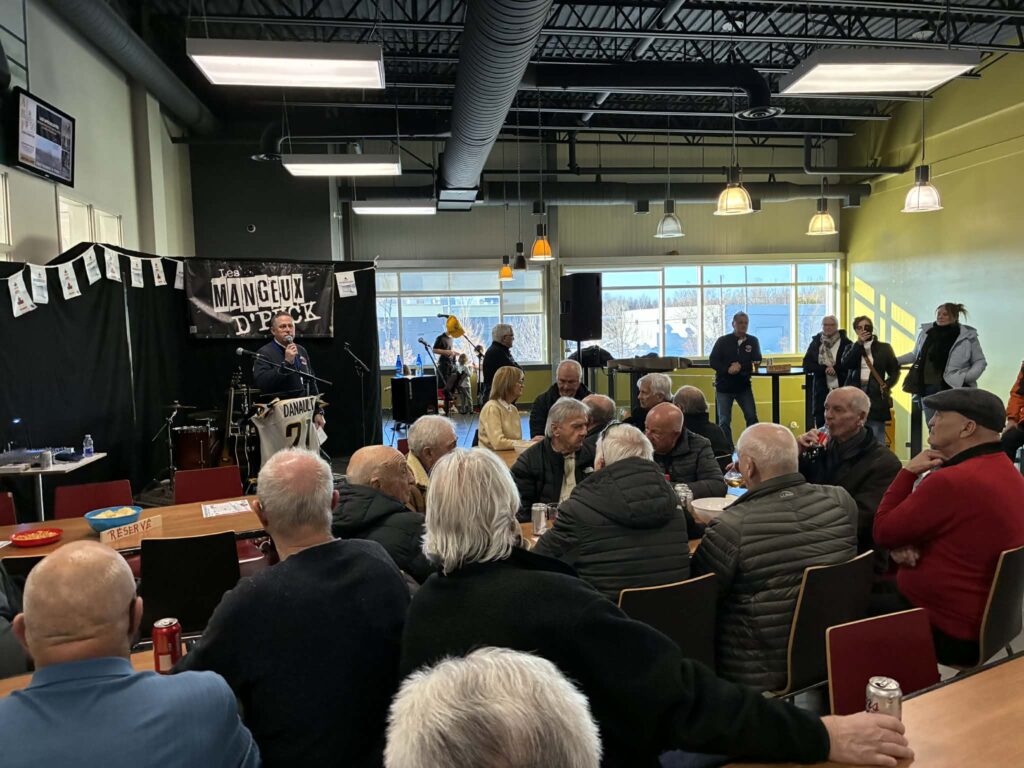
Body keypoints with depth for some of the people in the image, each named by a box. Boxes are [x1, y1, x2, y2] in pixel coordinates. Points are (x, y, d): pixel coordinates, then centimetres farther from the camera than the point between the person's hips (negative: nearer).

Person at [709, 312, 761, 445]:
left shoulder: (753, 341, 4)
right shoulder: (723, 341, -1)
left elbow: (757, 361, -4)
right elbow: (712, 361, -6)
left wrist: (740, 366, -21)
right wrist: (727, 369, -22)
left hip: (744, 386, 1)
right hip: (724, 386, -1)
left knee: (752, 417, -2)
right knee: (724, 421, 1)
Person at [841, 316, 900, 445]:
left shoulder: (884, 348, 10)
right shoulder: (851, 348, 13)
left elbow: (895, 371, 11)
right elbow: (845, 364, -8)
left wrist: (887, 385, -8)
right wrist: (859, 343, -10)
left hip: (876, 395, -1)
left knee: (877, 440, -1)